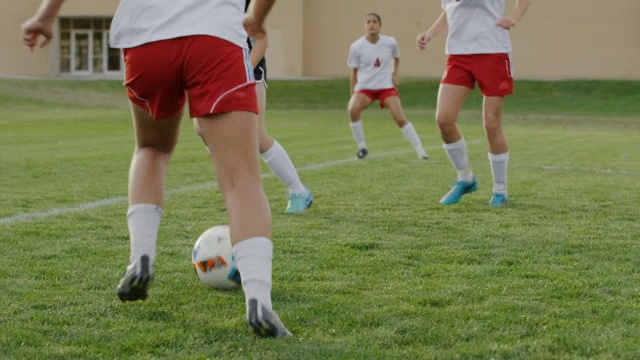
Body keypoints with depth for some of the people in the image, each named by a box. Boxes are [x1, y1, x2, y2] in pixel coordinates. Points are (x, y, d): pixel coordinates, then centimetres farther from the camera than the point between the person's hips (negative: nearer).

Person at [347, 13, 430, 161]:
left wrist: (395, 74, 2)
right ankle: (361, 147, -10)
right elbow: (354, 72, 2)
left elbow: (396, 58, 19)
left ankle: (420, 151, -2)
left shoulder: (390, 43, -4)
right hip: (364, 87, 0)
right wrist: (352, 96, 3)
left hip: (386, 86, 1)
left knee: (400, 118, -15)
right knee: (353, 109, -29)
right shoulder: (356, 47, -7)